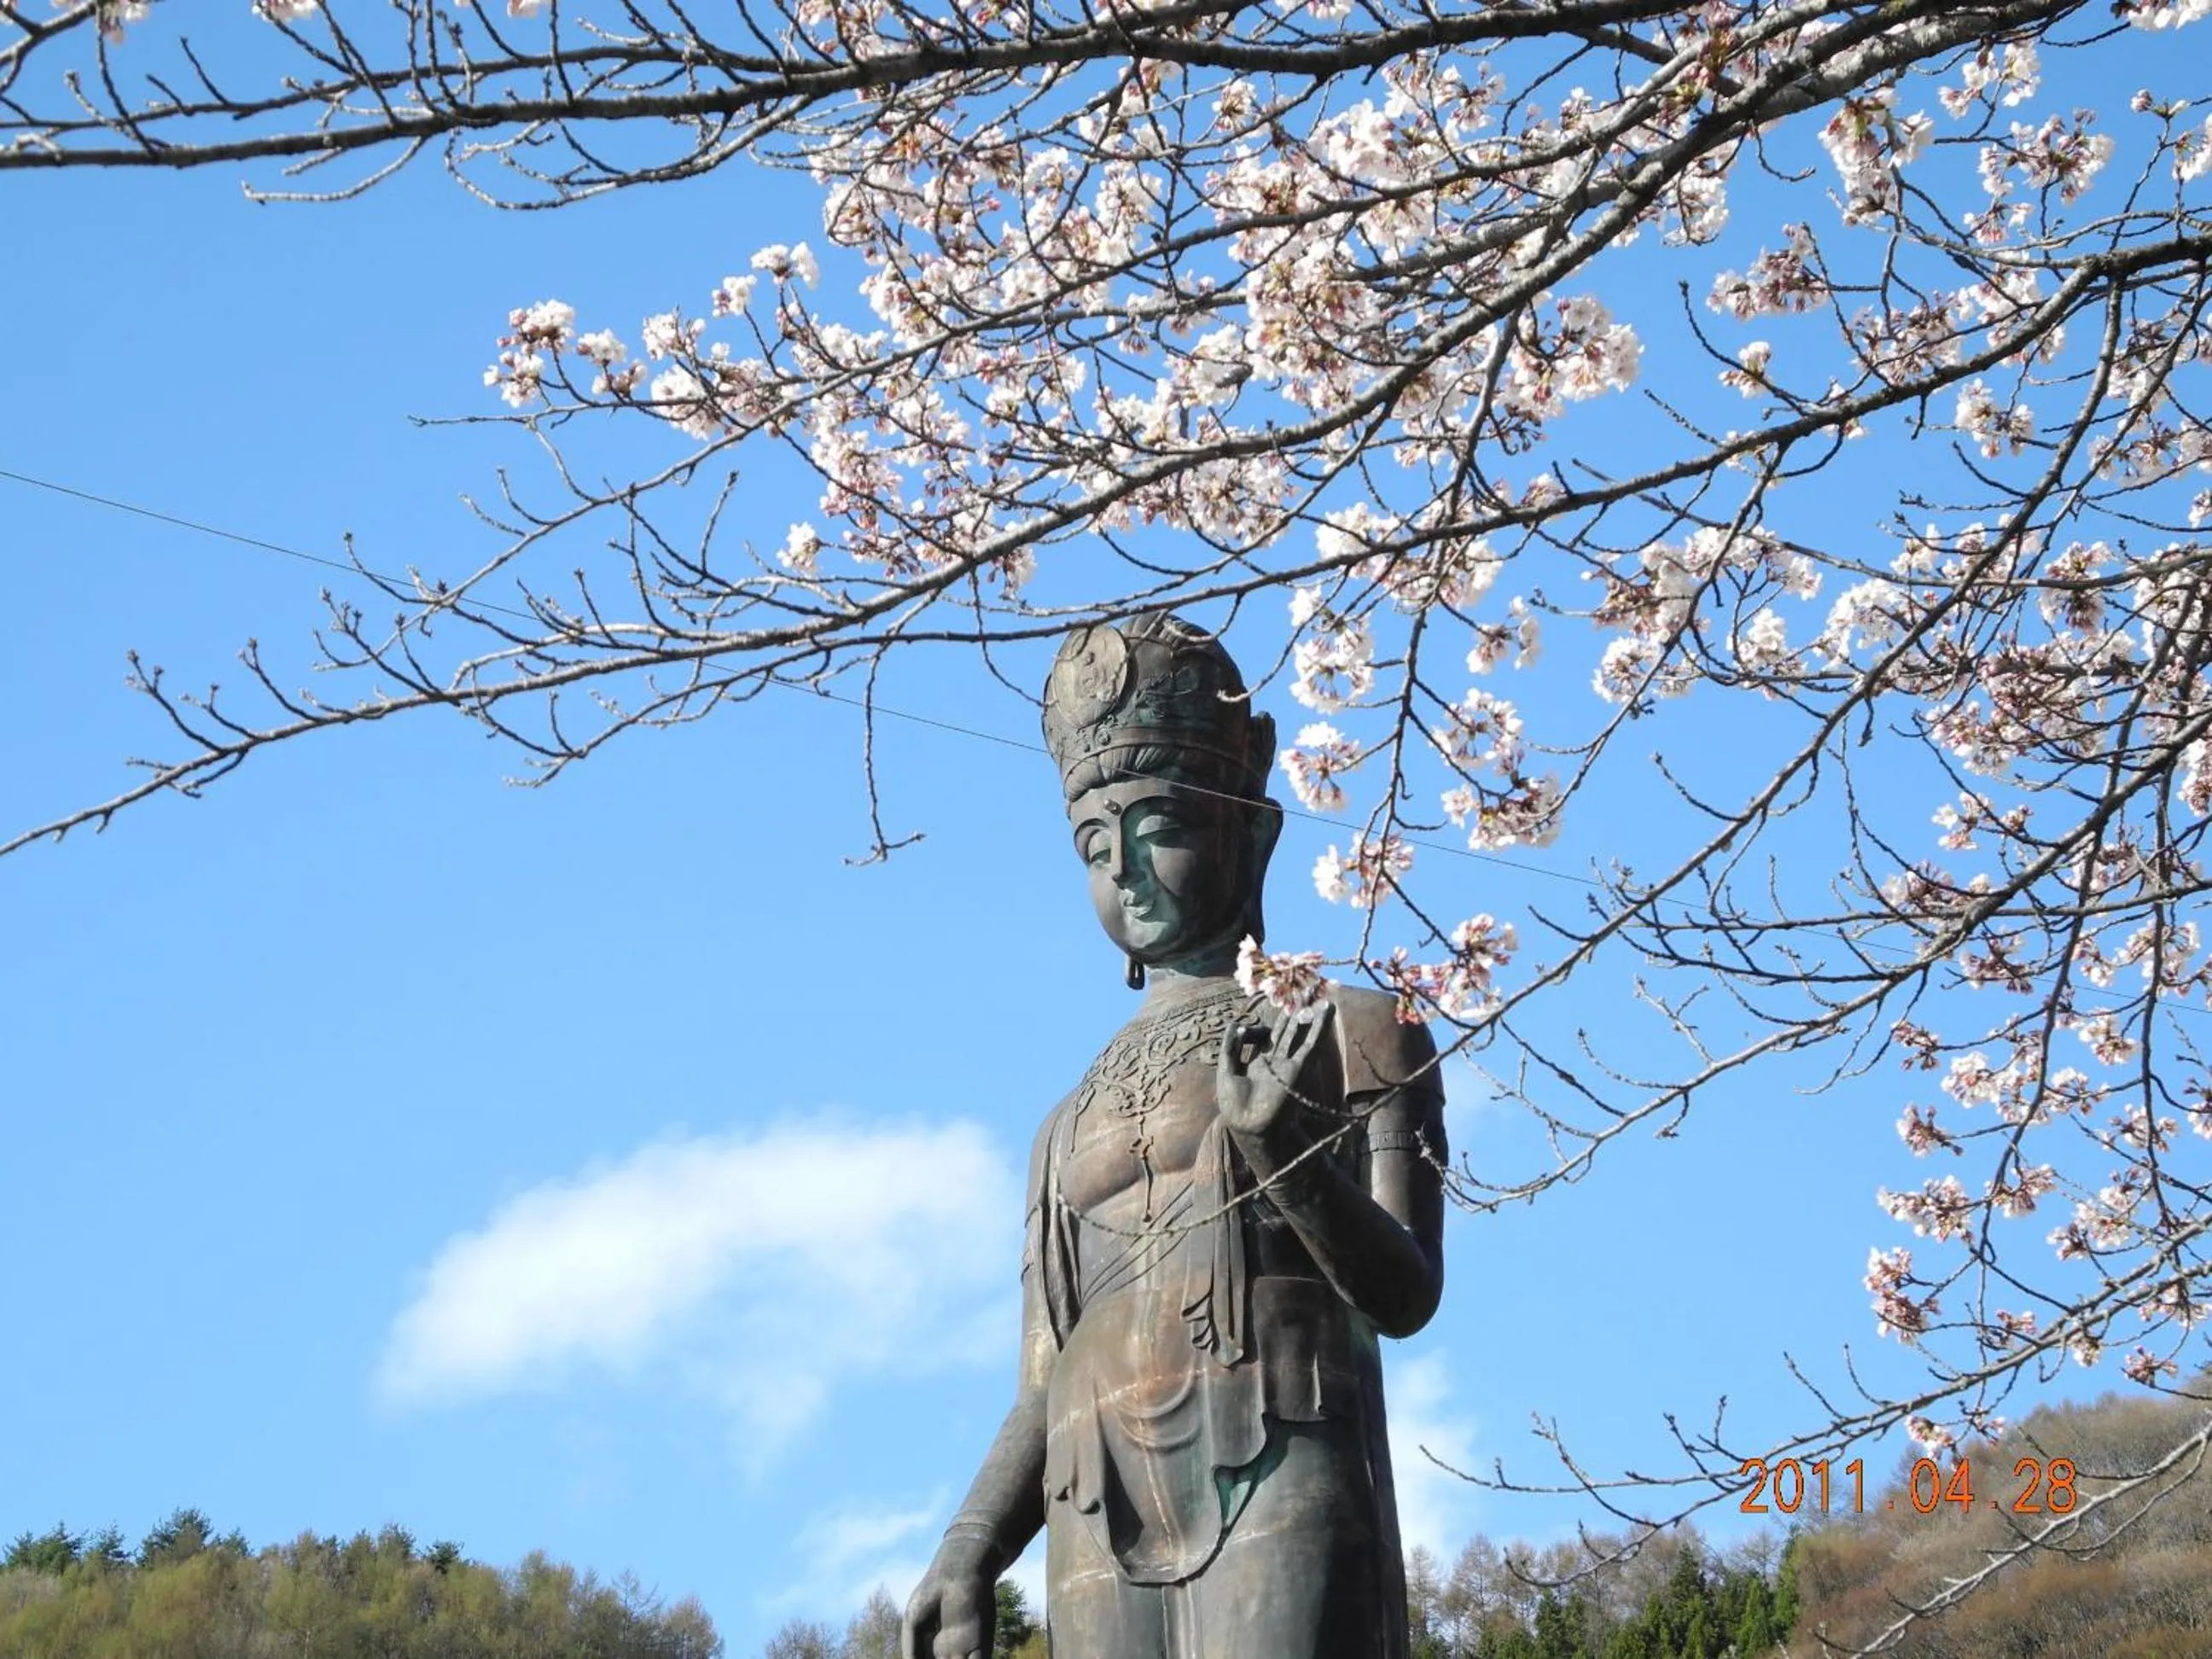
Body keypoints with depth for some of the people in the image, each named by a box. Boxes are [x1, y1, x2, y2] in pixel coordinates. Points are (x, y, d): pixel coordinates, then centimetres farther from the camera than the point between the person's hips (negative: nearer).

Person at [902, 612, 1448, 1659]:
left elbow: (1406, 1294, 0)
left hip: (1280, 1486, -5)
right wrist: (968, 1559, 1)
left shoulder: (1354, 1035, 13)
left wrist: (1284, 1152, -19)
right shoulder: (1076, 1126, 26)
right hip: (1103, 1542, 5)